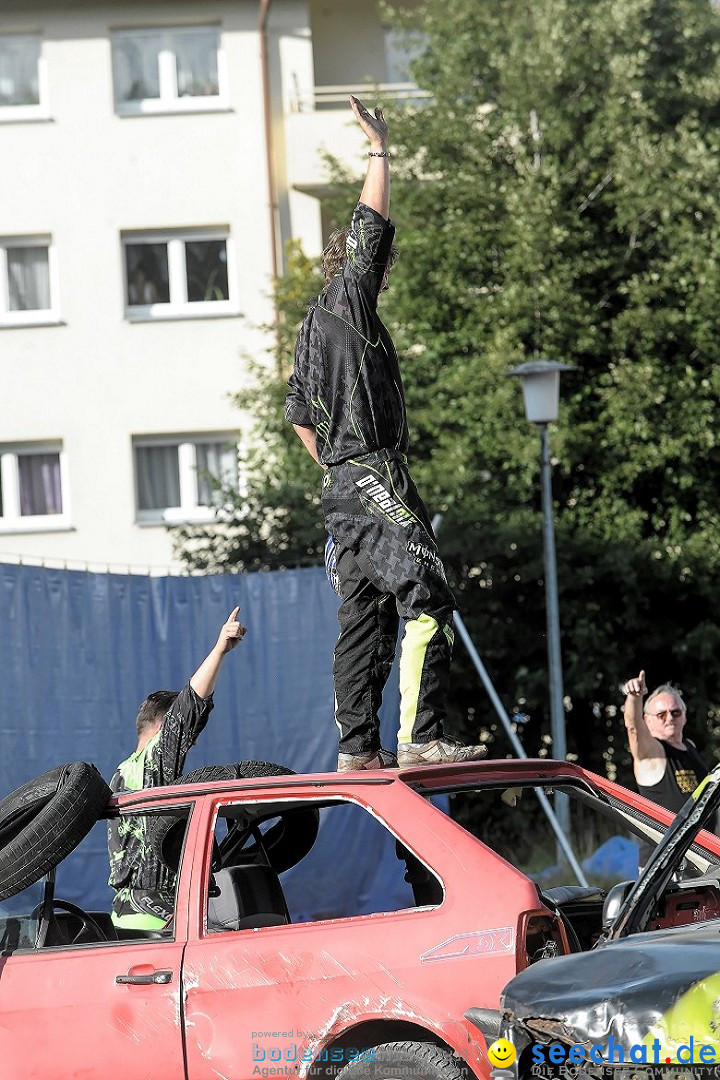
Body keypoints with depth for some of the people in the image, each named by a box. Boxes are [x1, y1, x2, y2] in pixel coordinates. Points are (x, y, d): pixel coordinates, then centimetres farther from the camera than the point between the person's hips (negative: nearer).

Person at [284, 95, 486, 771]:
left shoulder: (314, 325, 21)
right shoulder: (348, 304, -5)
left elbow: (299, 416, 25)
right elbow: (372, 224, -11)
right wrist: (379, 149, -1)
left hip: (341, 488, 10)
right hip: (376, 481, -10)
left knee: (364, 617, 10)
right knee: (427, 603, -15)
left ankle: (357, 747, 8)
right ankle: (421, 739, -22)